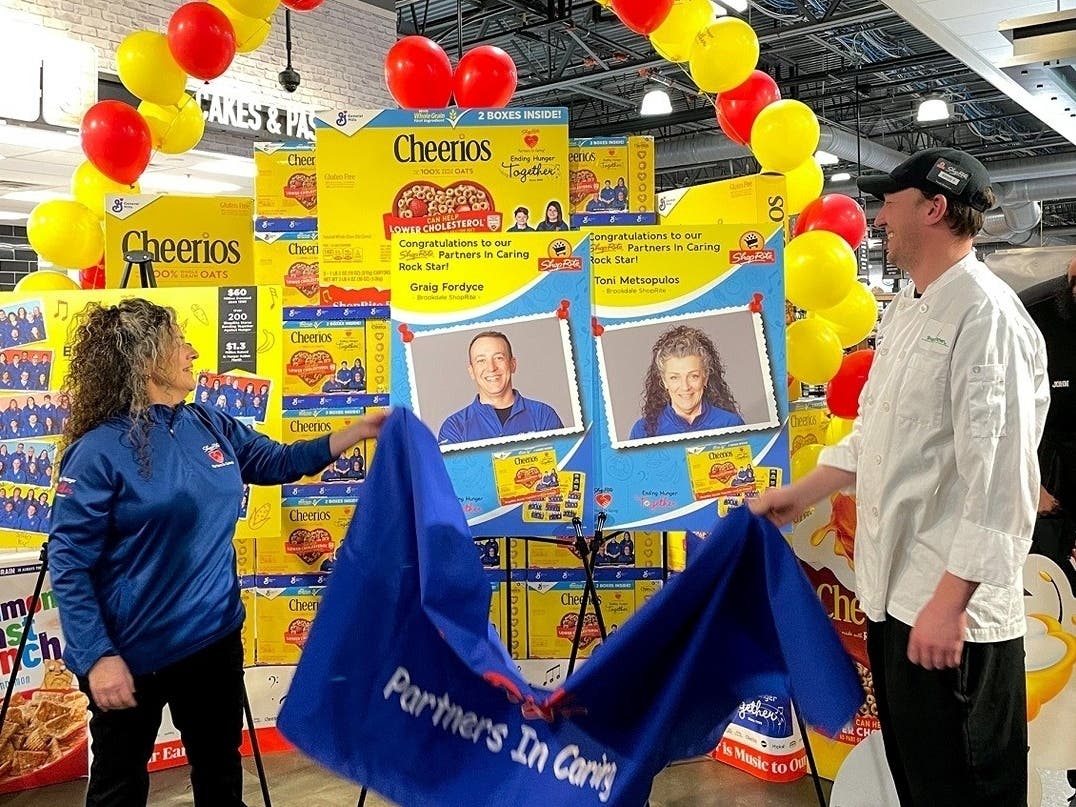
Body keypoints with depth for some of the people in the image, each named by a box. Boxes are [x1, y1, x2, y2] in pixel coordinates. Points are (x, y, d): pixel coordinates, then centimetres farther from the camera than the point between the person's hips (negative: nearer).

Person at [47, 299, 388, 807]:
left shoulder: (212, 426, 1)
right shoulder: (100, 449, -18)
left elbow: (279, 461, 16)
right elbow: (67, 562, -17)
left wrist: (357, 431, 9)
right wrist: (97, 656, -22)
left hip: (215, 637, 6)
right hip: (132, 653, -6)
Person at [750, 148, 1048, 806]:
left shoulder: (987, 314, -17)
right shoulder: (905, 310, 13)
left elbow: (995, 471, -22)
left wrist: (950, 600, -23)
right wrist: (801, 495, 21)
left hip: (953, 607, -9)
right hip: (895, 589, 9)